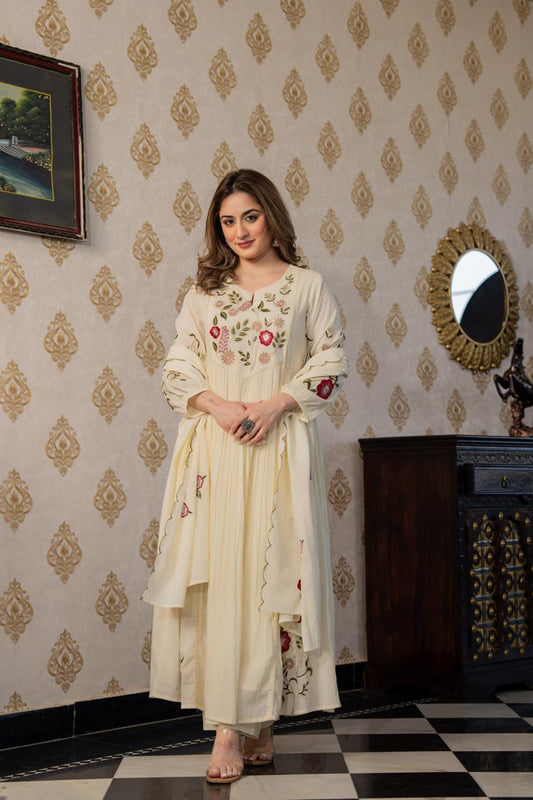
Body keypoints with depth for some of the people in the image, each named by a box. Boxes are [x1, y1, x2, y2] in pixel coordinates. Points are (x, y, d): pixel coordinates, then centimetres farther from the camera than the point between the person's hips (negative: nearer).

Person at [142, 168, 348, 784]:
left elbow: (331, 363, 4)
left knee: (272, 574, -5)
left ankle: (260, 717, 3)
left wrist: (277, 403, -10)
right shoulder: (206, 290, 15)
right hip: (213, 446, 2)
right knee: (217, 576, -5)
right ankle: (228, 727, 0)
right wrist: (217, 404, -8)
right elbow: (177, 364, 10)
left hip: (280, 447, -2)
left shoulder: (307, 286, 9)